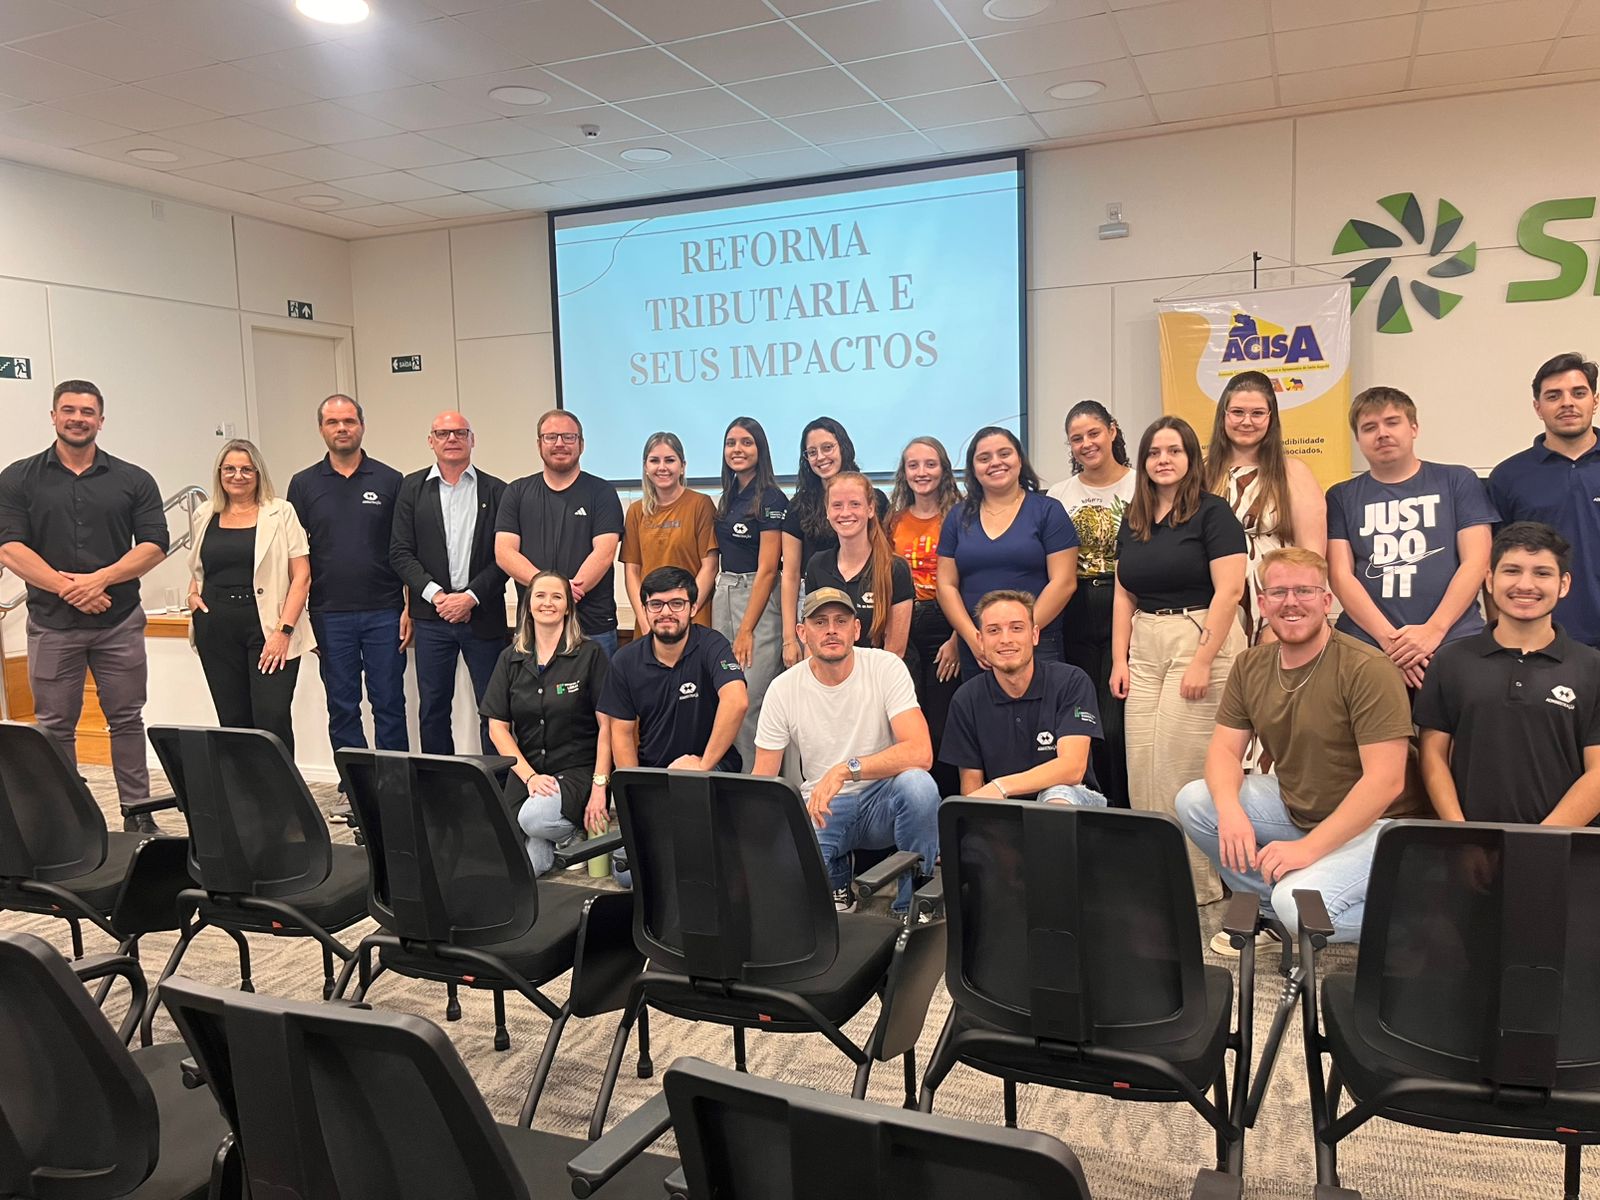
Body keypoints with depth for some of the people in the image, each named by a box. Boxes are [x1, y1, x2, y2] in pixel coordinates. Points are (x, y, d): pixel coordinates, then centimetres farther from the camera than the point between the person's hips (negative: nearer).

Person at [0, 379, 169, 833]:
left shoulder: (133, 480, 5)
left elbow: (155, 545, -1)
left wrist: (100, 579, -14)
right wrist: (65, 586, -16)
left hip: (120, 621, 0)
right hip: (51, 622, 0)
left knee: (127, 720, 5)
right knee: (54, 726, 6)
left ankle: (137, 813, 13)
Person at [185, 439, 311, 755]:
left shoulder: (281, 513, 1)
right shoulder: (205, 515, 13)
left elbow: (301, 576, -4)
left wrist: (284, 630, -12)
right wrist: (193, 593, 7)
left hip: (268, 628, -4)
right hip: (217, 631, 4)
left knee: (272, 717, -11)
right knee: (232, 721, 7)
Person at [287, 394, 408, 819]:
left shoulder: (389, 481, 3)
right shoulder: (304, 485, 7)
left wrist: (409, 608, -4)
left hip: (383, 612, -1)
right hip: (330, 616, 2)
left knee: (389, 704, 3)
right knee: (342, 707, 8)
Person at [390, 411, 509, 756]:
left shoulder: (496, 490, 3)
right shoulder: (412, 487, 7)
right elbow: (400, 552, 2)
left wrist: (471, 597, -12)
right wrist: (435, 594, -11)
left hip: (483, 615, -1)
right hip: (431, 616, 1)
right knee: (432, 709, 8)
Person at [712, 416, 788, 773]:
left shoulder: (771, 499, -9)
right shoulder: (728, 499, 15)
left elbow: (767, 569, -13)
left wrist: (746, 630, -15)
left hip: (759, 601, -8)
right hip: (723, 597, 8)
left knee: (750, 700, -9)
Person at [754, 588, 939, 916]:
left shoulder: (886, 667, -10)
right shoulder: (783, 689, -5)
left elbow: (920, 753, -22)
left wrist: (845, 770, -33)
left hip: (882, 796, -1)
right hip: (819, 806, 1)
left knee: (917, 784, -35)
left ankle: (912, 906, -11)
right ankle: (837, 881, 8)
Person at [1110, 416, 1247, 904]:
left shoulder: (1212, 512, -5)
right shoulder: (1133, 520, 14)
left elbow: (1228, 590, -12)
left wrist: (1204, 660, -17)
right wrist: (1119, 658, 7)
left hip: (1201, 642, -6)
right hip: (1145, 648, 7)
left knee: (1185, 765, -7)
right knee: (1141, 767, 5)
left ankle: (1198, 882, 6)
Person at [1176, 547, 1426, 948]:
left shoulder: (1369, 670, -21)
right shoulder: (1250, 666, 0)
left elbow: (1385, 781, -25)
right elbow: (1224, 749, -1)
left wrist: (1307, 848, -28)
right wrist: (1230, 810, -23)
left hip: (1371, 822, -7)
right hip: (1292, 807, 7)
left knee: (1299, 905, -30)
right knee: (1194, 800, -10)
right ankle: (1267, 906, 6)